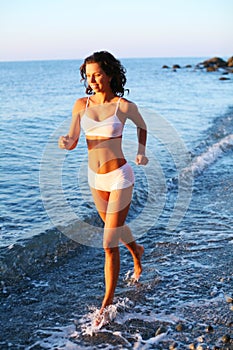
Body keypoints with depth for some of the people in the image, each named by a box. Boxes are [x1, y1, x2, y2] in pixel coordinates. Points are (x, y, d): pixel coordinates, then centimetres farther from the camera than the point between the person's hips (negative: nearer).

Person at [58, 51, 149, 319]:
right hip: (95, 178, 5)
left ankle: (108, 302, 12)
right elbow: (72, 142, -1)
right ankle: (136, 251, 60)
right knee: (114, 227, 27)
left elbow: (142, 126, 9)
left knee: (109, 244, -4)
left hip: (119, 178, -5)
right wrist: (65, 142, -23)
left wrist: (141, 152, -2)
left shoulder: (125, 106, -11)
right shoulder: (81, 104, -2)